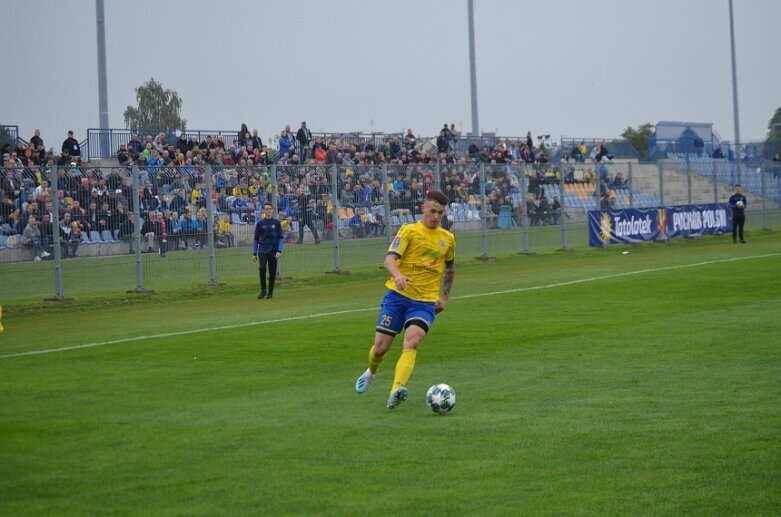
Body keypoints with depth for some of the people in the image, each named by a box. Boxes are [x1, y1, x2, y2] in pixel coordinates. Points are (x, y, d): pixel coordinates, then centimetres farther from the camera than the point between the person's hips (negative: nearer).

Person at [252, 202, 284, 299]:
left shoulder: (276, 222, 3)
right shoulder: (260, 223, 4)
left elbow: (280, 238, 4)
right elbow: (256, 239, 9)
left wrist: (279, 251, -8)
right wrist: (254, 253, 5)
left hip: (273, 251, 1)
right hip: (262, 250, -1)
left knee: (272, 272, 4)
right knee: (262, 268, -20)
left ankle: (270, 292, 17)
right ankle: (263, 290, -6)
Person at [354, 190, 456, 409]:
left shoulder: (448, 238, 11)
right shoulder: (409, 231, -2)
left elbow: (450, 267, 30)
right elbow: (390, 259, -15)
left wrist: (444, 296, 23)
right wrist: (398, 275, -36)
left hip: (425, 302, 1)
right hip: (397, 295, -1)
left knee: (412, 342, -25)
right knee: (380, 348, 1)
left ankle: (396, 391, -39)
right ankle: (371, 372, 37)